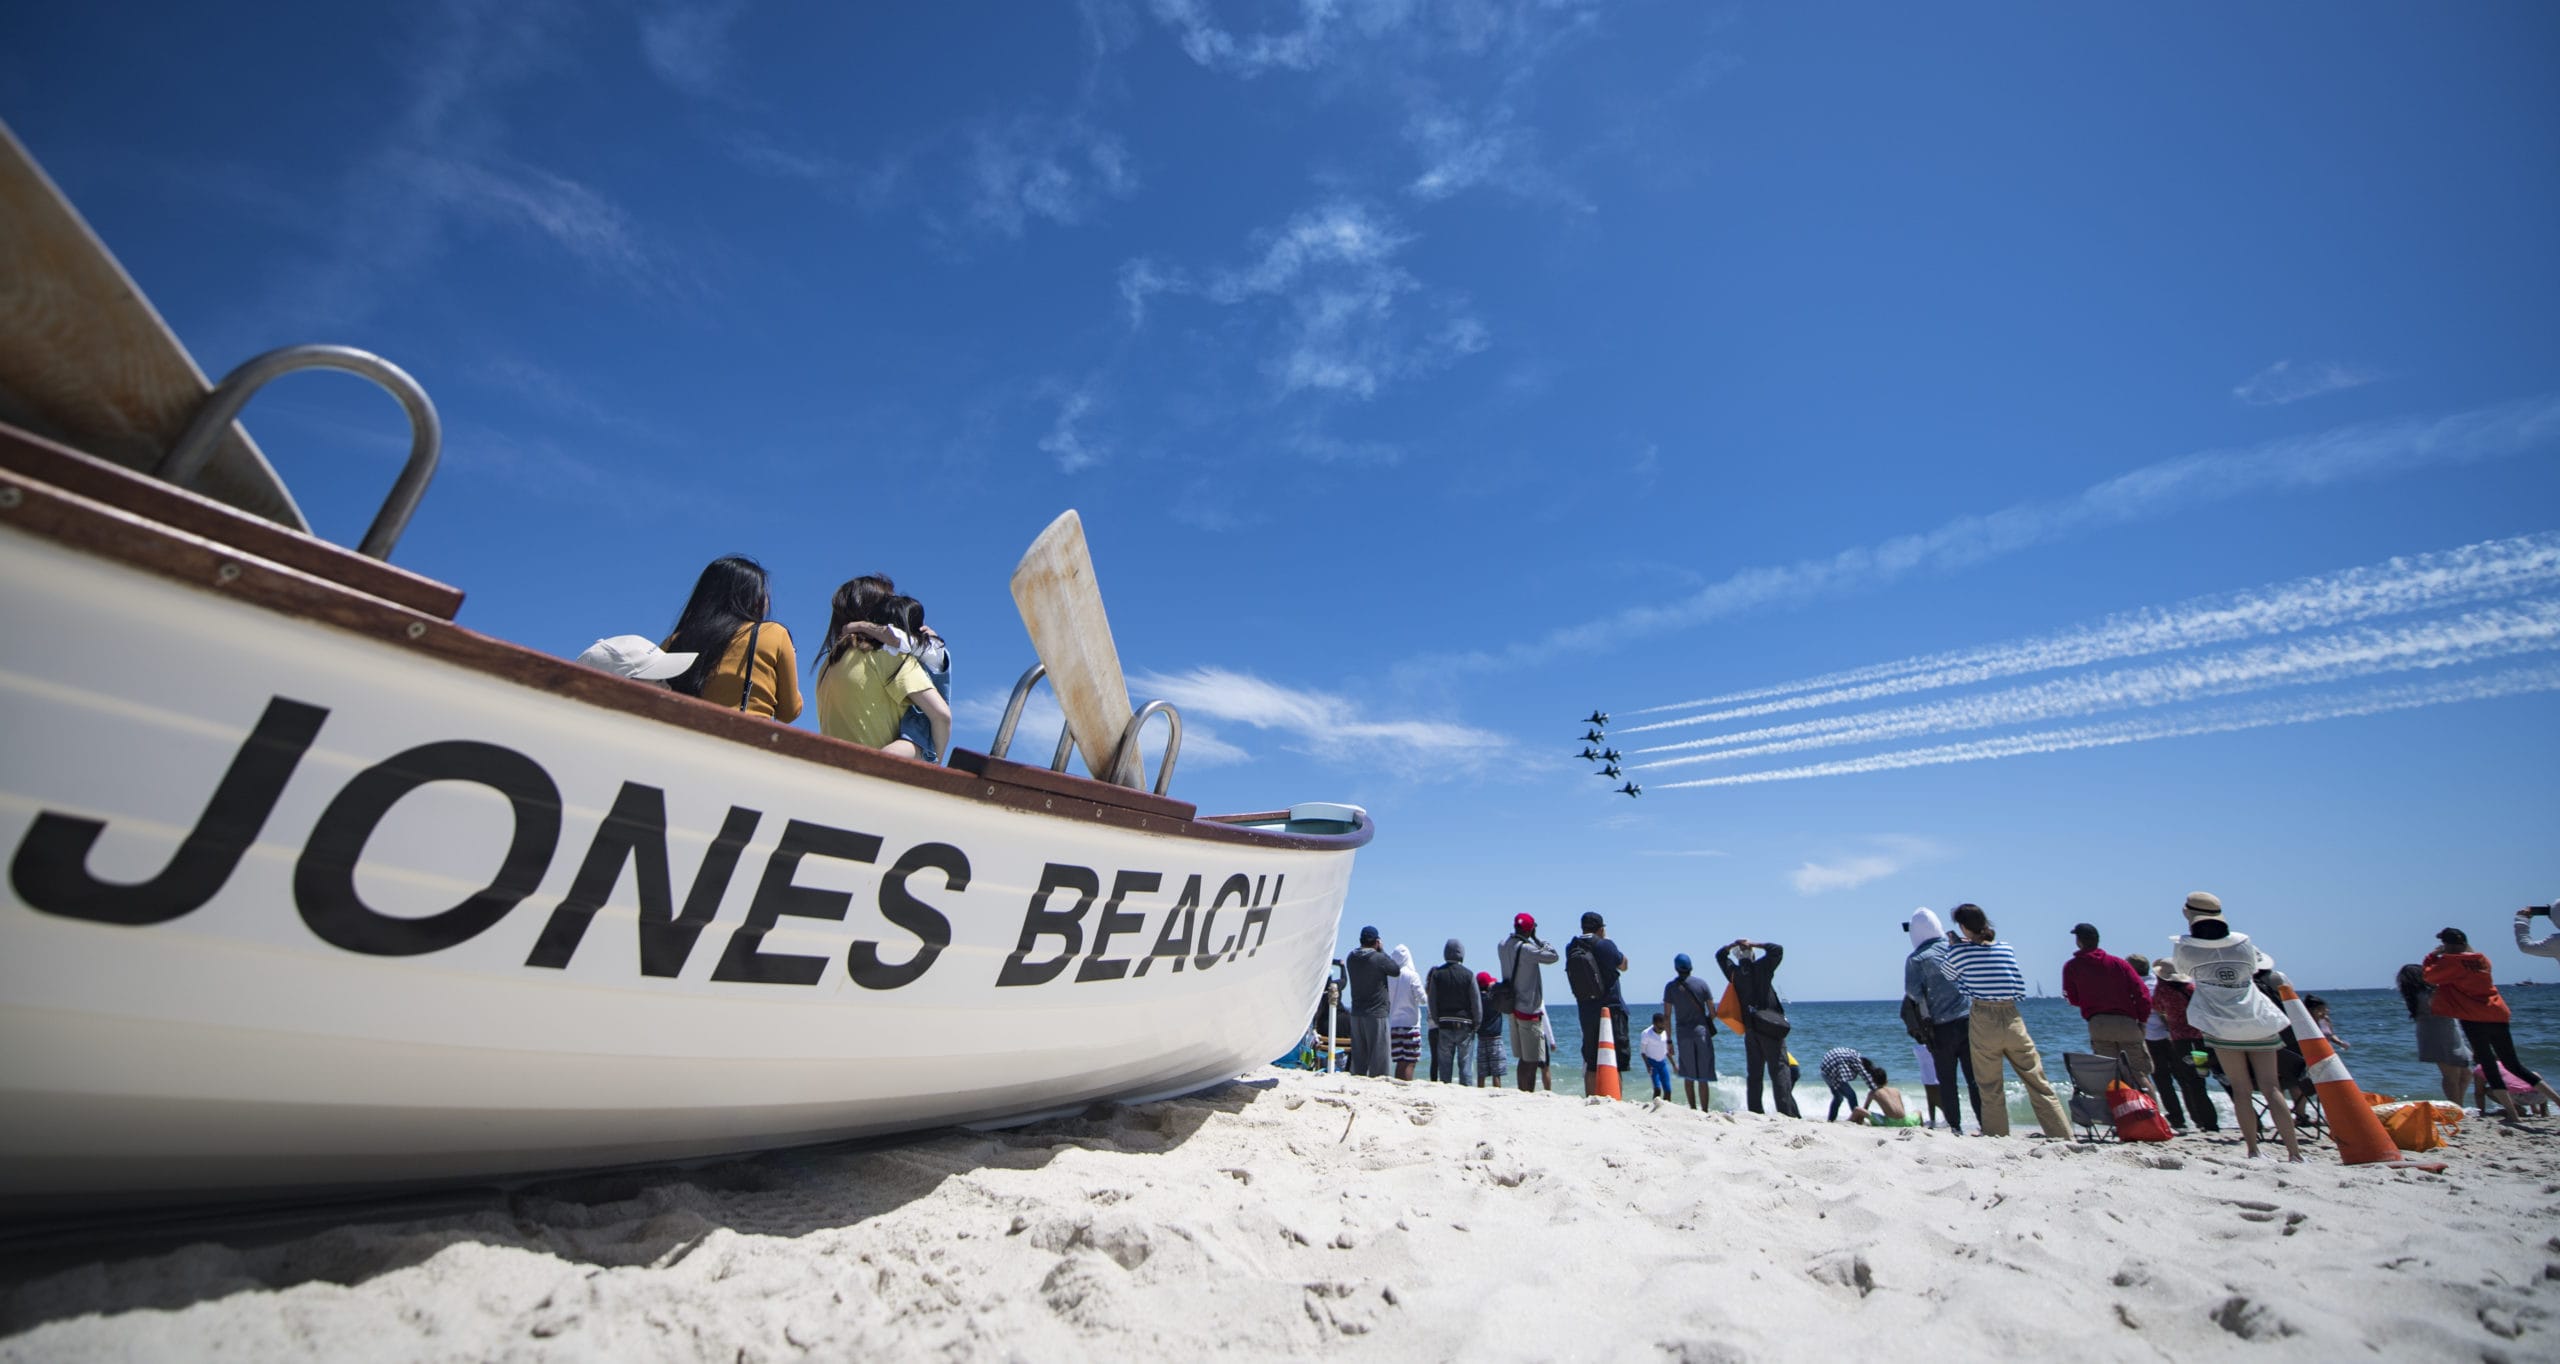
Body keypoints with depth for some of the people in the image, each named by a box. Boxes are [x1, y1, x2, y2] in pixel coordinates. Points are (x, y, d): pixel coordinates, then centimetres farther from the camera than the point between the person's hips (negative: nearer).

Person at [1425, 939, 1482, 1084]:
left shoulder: (1436, 974, -1)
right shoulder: (1468, 975, -7)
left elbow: (1431, 1001, 2)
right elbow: (1476, 1003, -4)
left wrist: (1437, 1021, 11)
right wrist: (1476, 1024, 7)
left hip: (1444, 1027, 2)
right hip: (1465, 1026, -1)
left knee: (1444, 1065, 7)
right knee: (1466, 1064, 4)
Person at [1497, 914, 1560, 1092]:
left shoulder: (1502, 946, 4)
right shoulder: (1526, 948, -20)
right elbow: (1553, 956, -13)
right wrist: (1537, 939, -6)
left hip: (1513, 1008, 8)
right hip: (1529, 1010, -8)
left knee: (1523, 1058, 15)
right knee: (1532, 1060, -2)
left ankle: (1521, 1095, 17)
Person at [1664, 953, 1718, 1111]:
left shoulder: (1671, 987, -1)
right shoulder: (1701, 983, -2)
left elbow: (1667, 1016, -2)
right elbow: (1713, 1012, 0)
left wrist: (1669, 1040, 4)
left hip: (1683, 1034, 1)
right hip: (1702, 1032, -1)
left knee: (1688, 1076, 11)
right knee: (1703, 1077, 3)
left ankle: (1693, 1109, 14)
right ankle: (1704, 1111, 1)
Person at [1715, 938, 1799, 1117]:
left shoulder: (1734, 972, 7)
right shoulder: (1760, 968, -6)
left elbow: (1720, 955, 24)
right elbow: (1778, 949, -2)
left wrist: (1734, 944, 13)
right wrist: (1754, 944, 3)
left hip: (1750, 1028, 4)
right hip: (1770, 1026, -4)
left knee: (1754, 1073, 9)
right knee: (1779, 1070, -6)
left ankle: (1755, 1112, 8)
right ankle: (1788, 1113, -13)